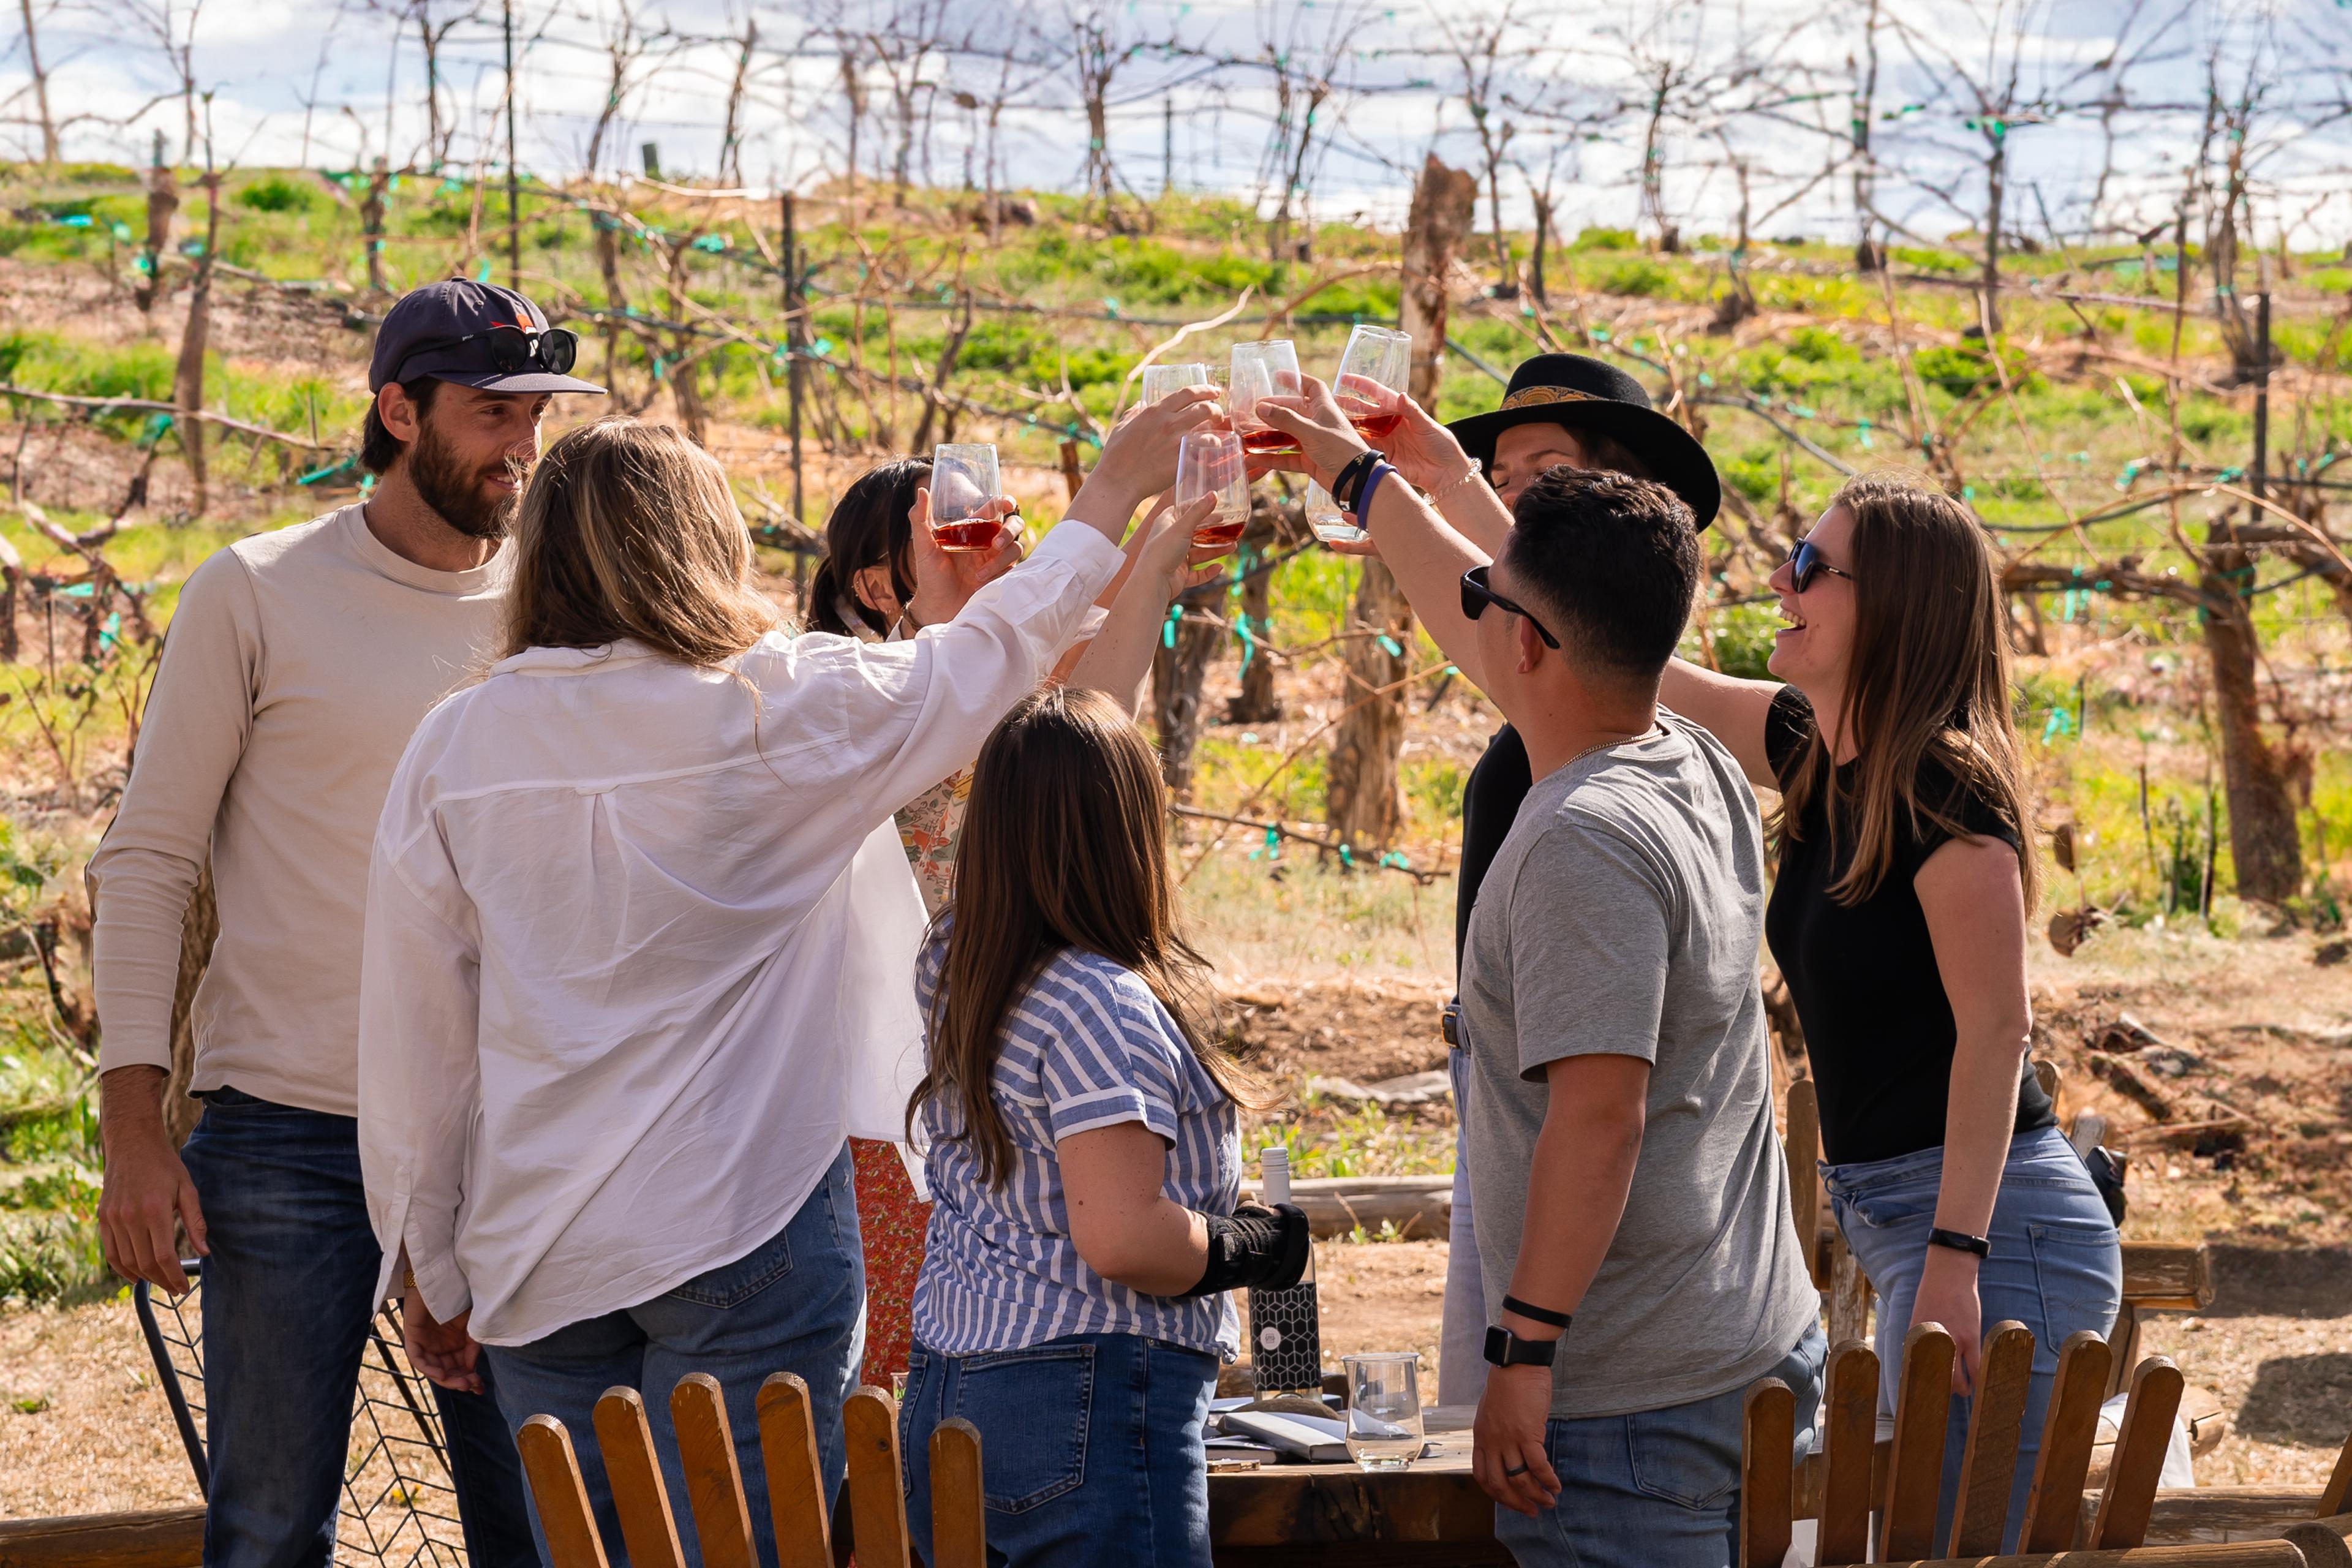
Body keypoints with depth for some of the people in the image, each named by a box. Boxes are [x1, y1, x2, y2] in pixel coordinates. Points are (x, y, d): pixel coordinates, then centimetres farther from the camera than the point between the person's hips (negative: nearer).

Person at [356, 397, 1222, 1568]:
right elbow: (997, 652, 8)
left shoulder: (453, 749, 1)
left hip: (536, 1252, 4)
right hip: (742, 1230, -4)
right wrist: (1114, 490, 23)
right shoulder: (782, 710, -8)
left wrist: (434, 1271, 15)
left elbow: (411, 1041, 5)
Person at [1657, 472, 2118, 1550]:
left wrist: (1954, 1256, -23)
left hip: (1994, 1221, -10)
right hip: (1896, 1216, 10)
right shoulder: (1813, 753, 8)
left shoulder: (1946, 790, -17)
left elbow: (1996, 1028, -18)